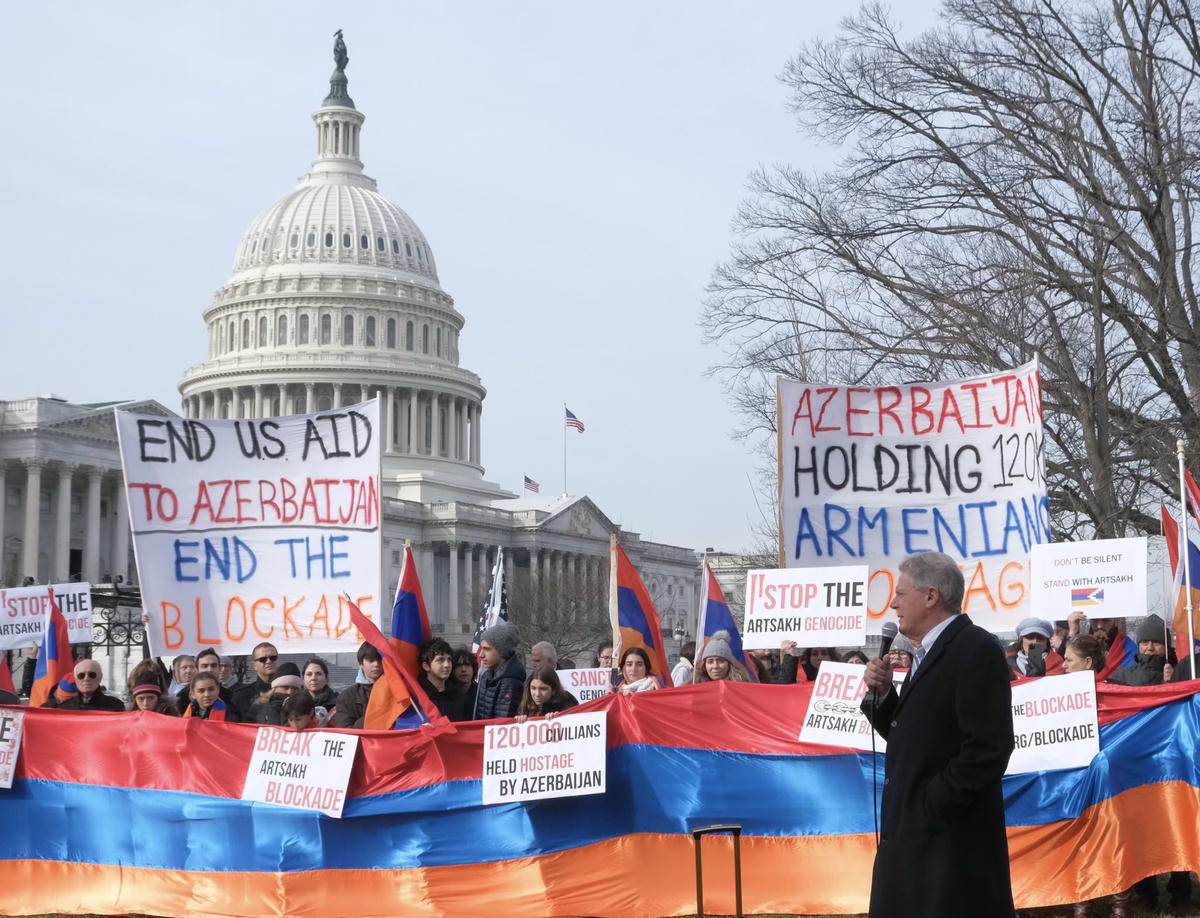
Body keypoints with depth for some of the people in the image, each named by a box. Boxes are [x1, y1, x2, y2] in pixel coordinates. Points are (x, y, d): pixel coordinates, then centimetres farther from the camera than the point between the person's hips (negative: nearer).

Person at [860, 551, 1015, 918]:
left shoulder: (977, 650, -15)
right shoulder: (928, 653, 17)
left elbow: (988, 746, -21)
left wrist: (936, 805, -19)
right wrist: (882, 693, 3)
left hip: (951, 835, -10)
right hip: (913, 830, 10)